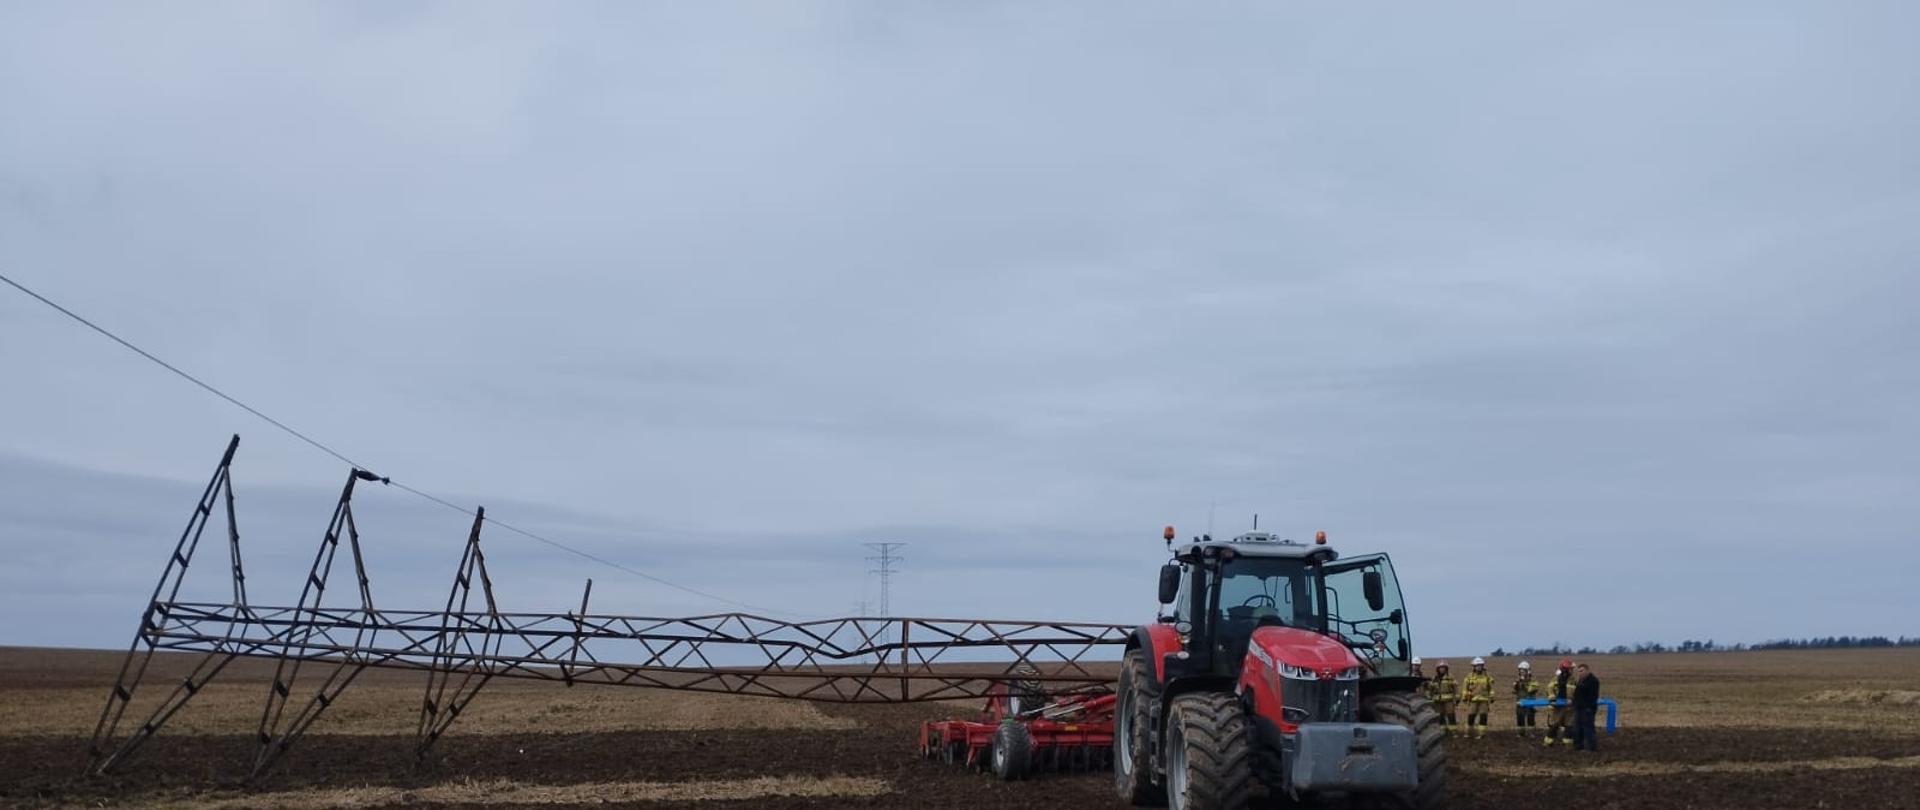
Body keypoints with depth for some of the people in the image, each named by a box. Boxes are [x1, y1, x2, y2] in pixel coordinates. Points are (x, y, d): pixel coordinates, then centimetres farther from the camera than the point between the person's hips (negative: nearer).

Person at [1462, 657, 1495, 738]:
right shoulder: (1469, 676, 2)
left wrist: (1491, 700, 4)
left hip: (1484, 700, 0)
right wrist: (1464, 699, -1)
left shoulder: (1487, 676, 5)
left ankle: (1481, 734, 2)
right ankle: (1469, 732, 15)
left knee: (1483, 717, -2)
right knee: (1471, 716, 0)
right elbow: (1465, 688, 3)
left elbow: (1491, 688, 8)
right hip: (1473, 700, 0)